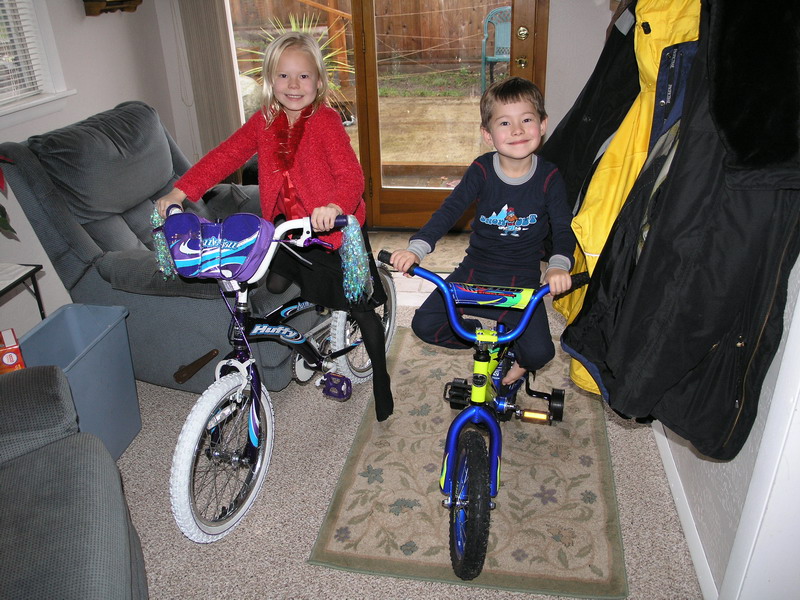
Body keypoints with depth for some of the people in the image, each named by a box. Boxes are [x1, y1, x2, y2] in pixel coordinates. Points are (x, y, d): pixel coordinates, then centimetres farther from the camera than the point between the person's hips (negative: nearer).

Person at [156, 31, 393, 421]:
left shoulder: (325, 120, -19)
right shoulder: (265, 121, -2)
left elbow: (351, 174, -32)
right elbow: (226, 156, -6)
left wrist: (335, 206, -53)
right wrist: (181, 191, -16)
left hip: (335, 227, -5)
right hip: (289, 224, 6)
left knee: (360, 307, 4)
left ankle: (381, 382, 24)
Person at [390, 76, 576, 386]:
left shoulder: (549, 177, -8)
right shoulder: (482, 170, -8)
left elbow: (563, 229, -12)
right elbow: (450, 210, -17)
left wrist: (559, 265, -34)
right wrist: (416, 249, -33)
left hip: (522, 279, -1)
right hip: (475, 271, 2)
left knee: (538, 352, -18)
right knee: (425, 324, -10)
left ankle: (518, 356, 22)